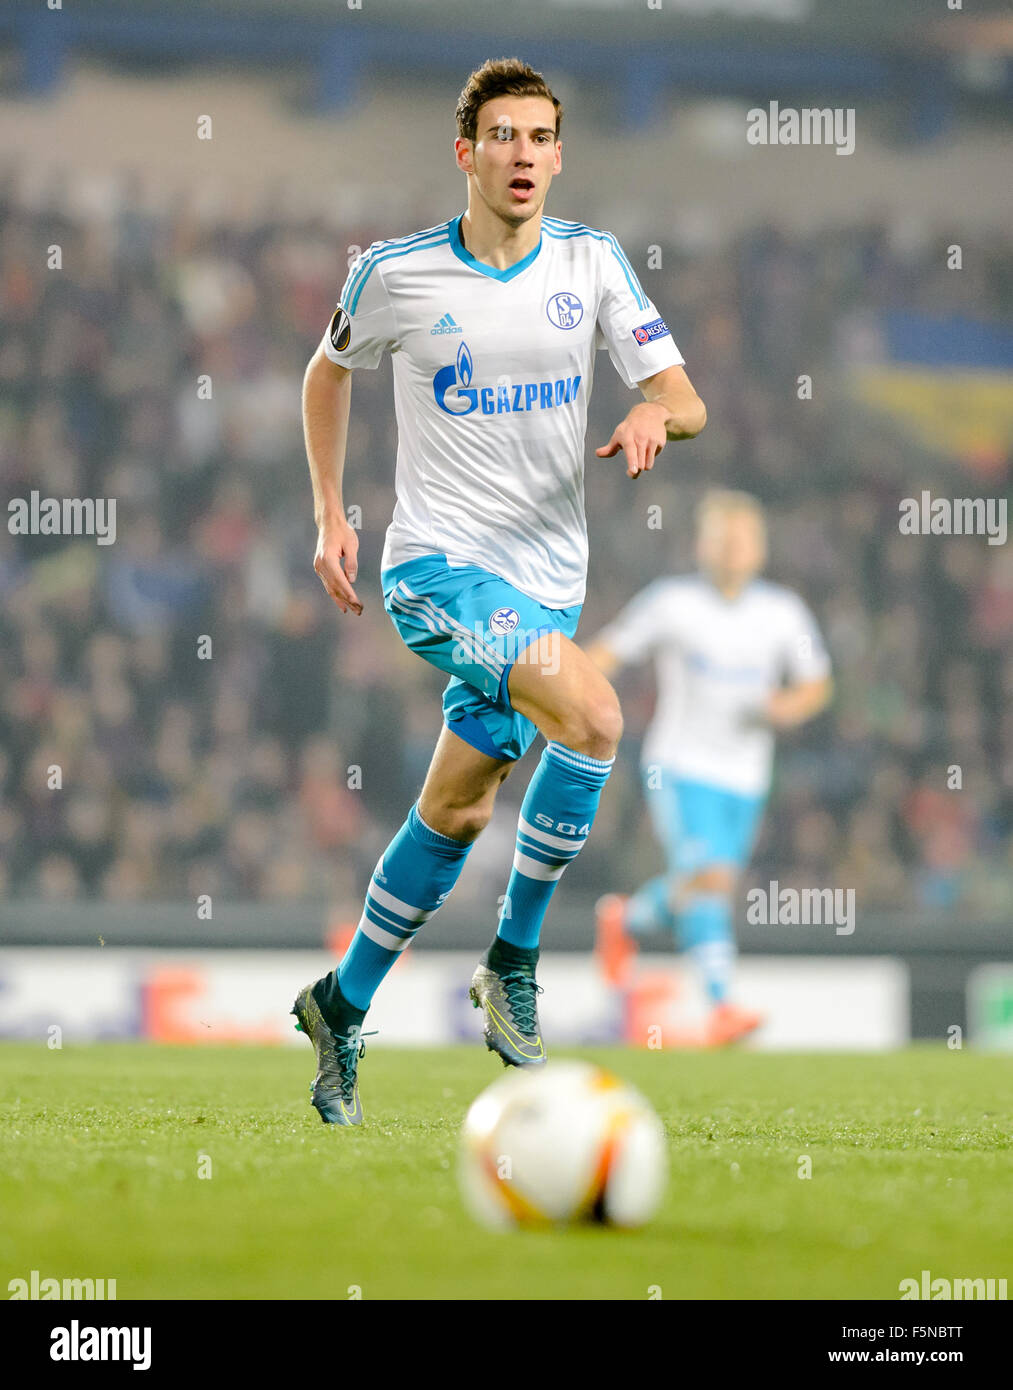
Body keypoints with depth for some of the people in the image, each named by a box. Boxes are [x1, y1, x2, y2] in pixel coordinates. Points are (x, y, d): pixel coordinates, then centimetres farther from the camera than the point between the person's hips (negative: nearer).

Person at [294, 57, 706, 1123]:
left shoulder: (591, 263, 2)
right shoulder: (396, 273, -5)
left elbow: (686, 401, 0)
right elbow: (329, 371, 14)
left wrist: (653, 413, -24)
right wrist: (329, 517, 8)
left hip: (547, 577, 4)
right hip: (436, 563, -4)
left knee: (456, 814, 9)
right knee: (594, 714, -27)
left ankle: (342, 1009, 28)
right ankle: (514, 960, -12)